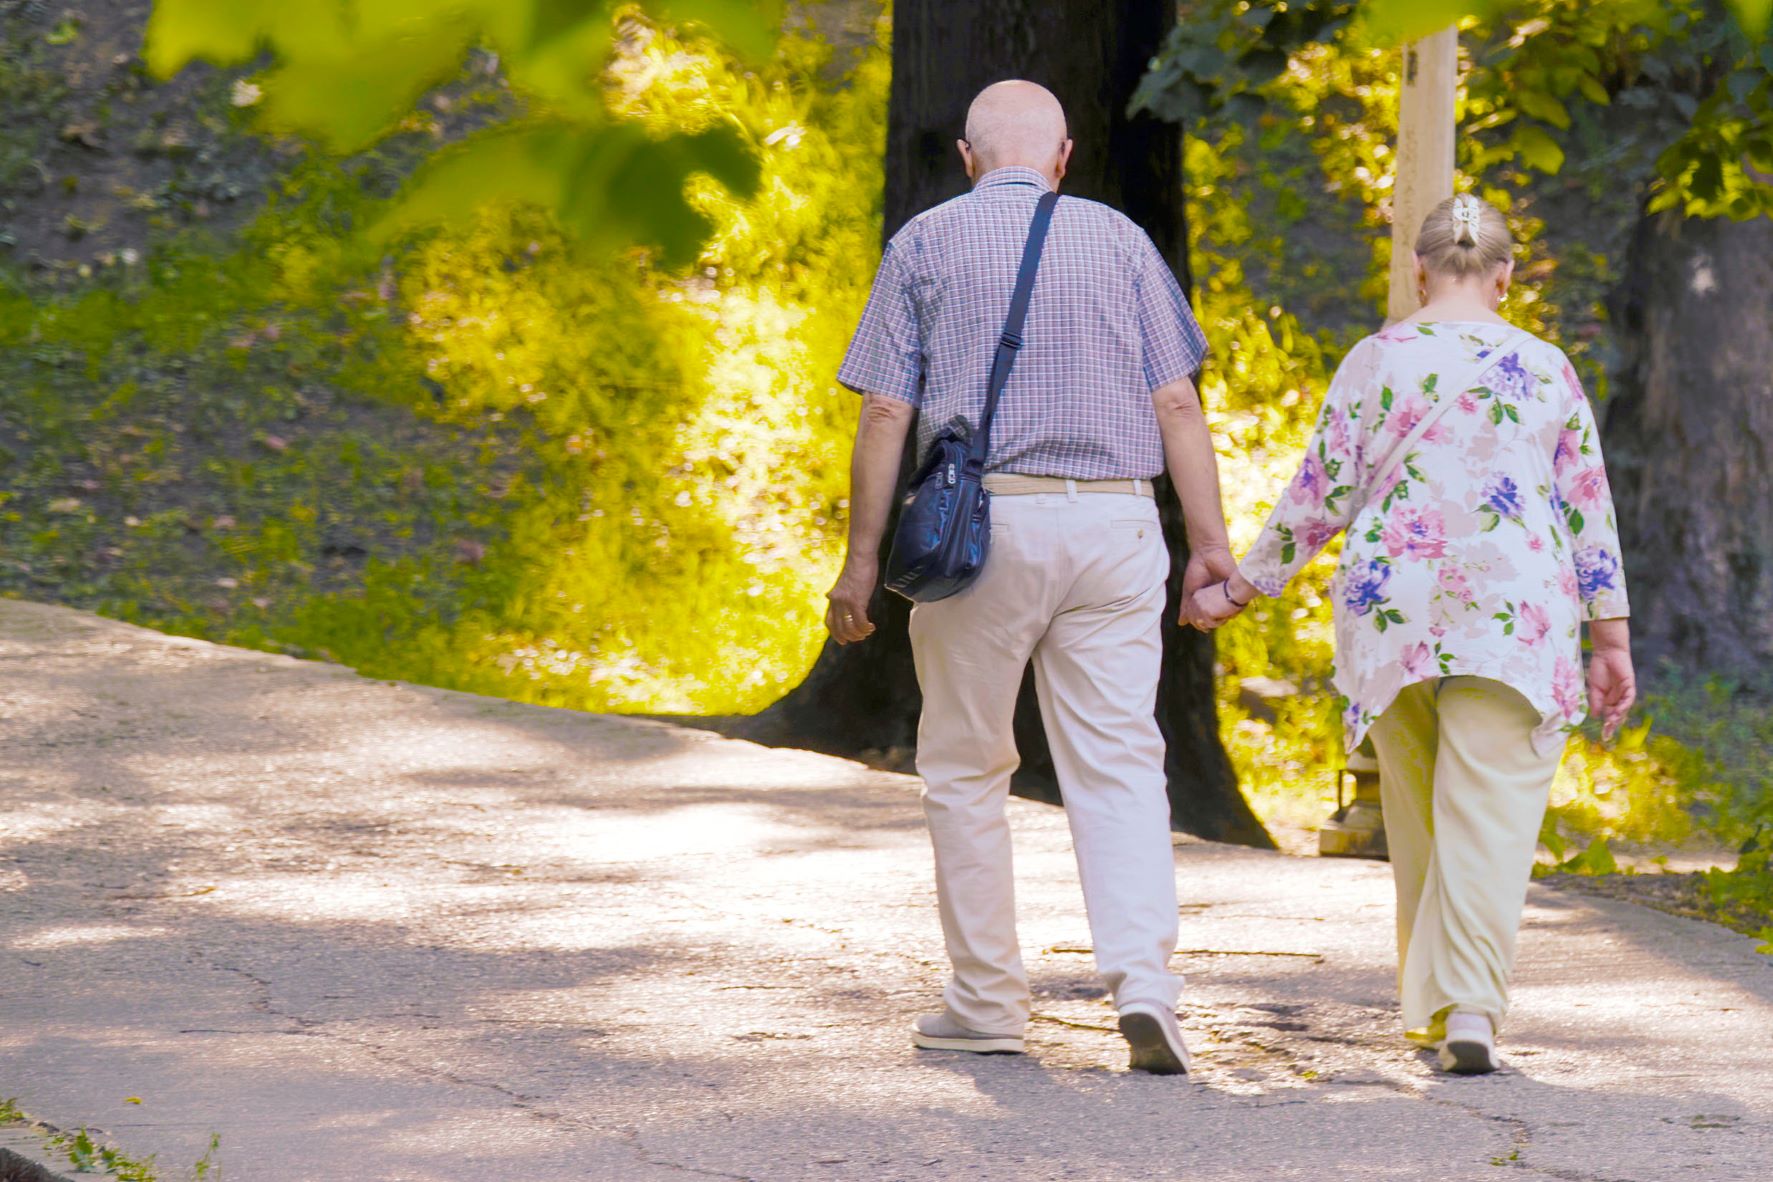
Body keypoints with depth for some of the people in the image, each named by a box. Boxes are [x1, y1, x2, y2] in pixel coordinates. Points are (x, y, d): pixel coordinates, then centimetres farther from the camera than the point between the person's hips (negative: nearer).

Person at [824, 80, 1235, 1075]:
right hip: (1111, 524, 1)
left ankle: (988, 1002, 12)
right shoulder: (1120, 240, 8)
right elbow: (1176, 404, 3)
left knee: (966, 770, 10)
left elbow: (886, 413, -1)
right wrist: (1212, 542, 5)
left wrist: (863, 559, 2)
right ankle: (1145, 974, -17)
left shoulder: (926, 244, 4)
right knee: (1119, 765, 0)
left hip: (979, 523, -1)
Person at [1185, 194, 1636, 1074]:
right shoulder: (1547, 369, 5)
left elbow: (1322, 495, 2)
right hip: (1516, 611, -1)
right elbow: (1589, 508, 6)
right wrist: (1611, 639, 10)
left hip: (1394, 606, 1)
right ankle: (1470, 1006, -23)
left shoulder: (1375, 361, 3)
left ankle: (1428, 1002, 21)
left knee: (1416, 814, 15)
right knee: (1490, 817, -8)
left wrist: (1239, 588, 12)